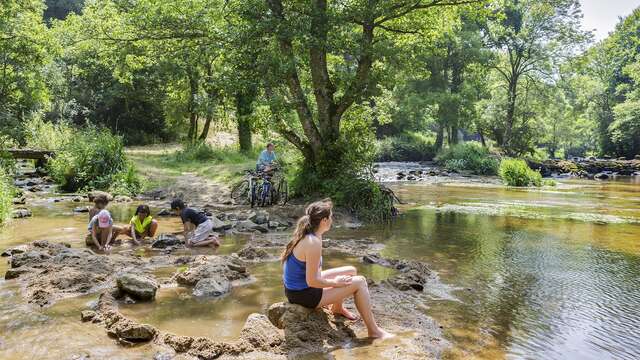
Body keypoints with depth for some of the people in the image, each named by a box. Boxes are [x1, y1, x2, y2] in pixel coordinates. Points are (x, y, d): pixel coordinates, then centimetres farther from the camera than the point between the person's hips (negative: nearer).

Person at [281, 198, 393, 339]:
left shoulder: (304, 235, 2)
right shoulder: (313, 243, -28)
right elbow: (312, 281, -26)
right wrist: (335, 282, -12)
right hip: (304, 295, -9)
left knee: (352, 271, 18)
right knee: (359, 282, -8)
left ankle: (338, 307, 38)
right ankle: (373, 331, 3)